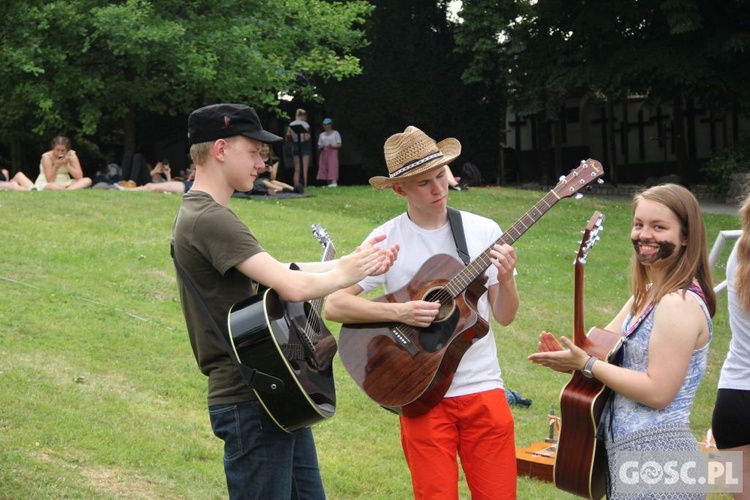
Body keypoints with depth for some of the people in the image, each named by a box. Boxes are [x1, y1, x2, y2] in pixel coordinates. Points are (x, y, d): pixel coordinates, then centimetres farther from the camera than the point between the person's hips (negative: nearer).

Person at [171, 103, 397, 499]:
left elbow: (273, 273, 16)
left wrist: (352, 261, 9)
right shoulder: (210, 220, -20)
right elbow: (292, 287, -26)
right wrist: (346, 273, -8)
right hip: (249, 402, -10)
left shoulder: (201, 214, 15)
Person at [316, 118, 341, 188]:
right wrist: (321, 147, -7)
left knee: (332, 167, -17)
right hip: (324, 153, 5)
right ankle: (328, 183, -7)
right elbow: (319, 146, 17)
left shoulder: (335, 133, 7)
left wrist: (332, 146, -17)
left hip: (332, 152, -5)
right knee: (324, 167, -6)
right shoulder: (322, 135, 19)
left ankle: (334, 182, -25)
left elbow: (339, 145, 2)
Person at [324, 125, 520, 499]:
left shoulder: (483, 231, 2)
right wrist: (399, 312, -18)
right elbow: (334, 305, -8)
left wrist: (505, 280, -16)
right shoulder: (388, 240, -4)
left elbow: (504, 316, 4)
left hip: (483, 388, 2)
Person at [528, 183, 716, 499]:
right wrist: (569, 356, -8)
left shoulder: (679, 303, -18)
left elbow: (658, 392, -23)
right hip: (627, 448, 9)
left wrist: (586, 364, -17)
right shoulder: (649, 294, 12)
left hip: (656, 452, -9)